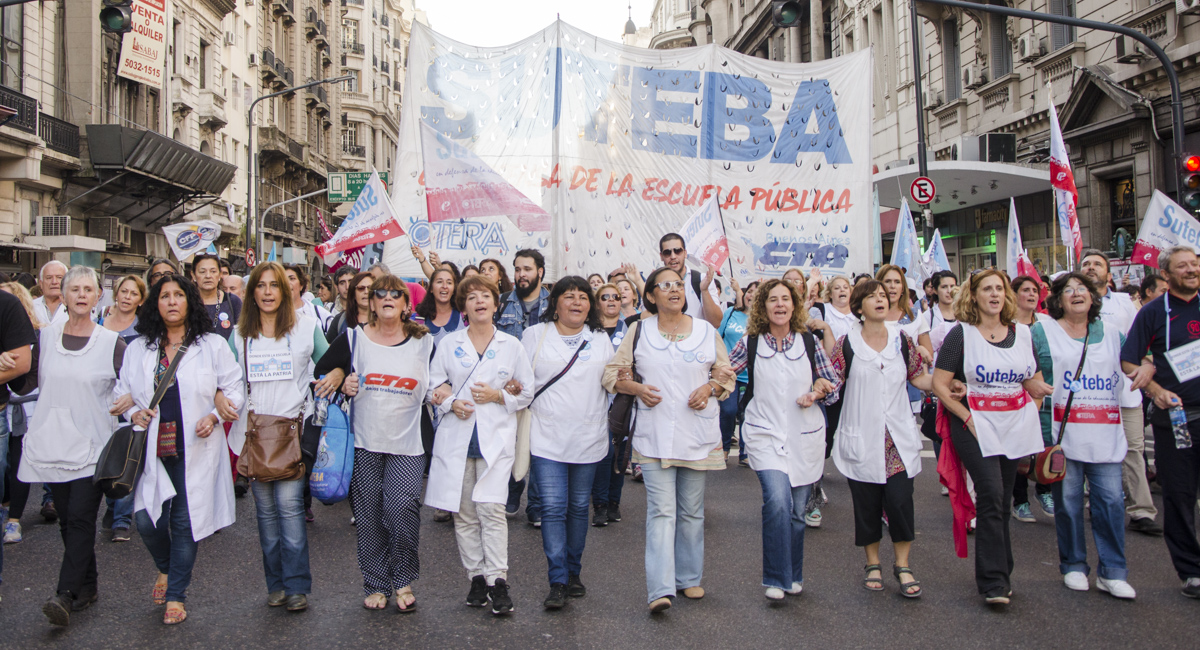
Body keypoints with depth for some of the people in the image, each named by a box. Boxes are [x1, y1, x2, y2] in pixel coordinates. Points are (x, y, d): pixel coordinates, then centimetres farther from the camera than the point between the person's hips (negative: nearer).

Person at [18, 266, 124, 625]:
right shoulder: (46, 336, 8)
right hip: (52, 443, 4)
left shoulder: (111, 342, -2)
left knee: (80, 517, -10)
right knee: (67, 518, 9)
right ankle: (87, 586, 21)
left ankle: (66, 594, -8)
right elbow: (32, 381, 17)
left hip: (92, 446, -4)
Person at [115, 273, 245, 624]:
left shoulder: (212, 345, 3)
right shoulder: (138, 348, 11)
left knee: (186, 522, 1)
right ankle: (165, 569, 29)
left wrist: (214, 415, -12)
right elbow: (123, 391, 17)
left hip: (196, 449, -2)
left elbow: (234, 389, 4)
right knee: (146, 519, -5)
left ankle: (176, 596, 17)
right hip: (153, 449, 2)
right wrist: (134, 413, -3)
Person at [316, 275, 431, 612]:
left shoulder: (425, 343, 5)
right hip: (364, 442, 1)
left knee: (403, 509, -13)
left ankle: (403, 581, 7)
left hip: (407, 444, -1)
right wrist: (342, 386, -6)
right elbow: (321, 373, 12)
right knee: (369, 517, 5)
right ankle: (376, 584, 20)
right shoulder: (353, 339, 4)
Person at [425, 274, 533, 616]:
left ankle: (497, 581, -6)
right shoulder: (449, 343, 9)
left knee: (491, 508, -13)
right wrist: (450, 402, -9)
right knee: (463, 512, 4)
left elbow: (527, 393, 10)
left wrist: (498, 395, -7)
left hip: (495, 437, -2)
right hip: (456, 437, 2)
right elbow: (433, 384, 10)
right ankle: (476, 577, 15)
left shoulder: (511, 345, 8)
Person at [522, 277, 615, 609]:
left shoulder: (601, 338, 12)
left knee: (579, 507, 10)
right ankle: (558, 582, -3)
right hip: (547, 438, -2)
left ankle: (573, 573, 24)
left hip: (588, 438, 2)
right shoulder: (535, 335, 6)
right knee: (553, 508, -8)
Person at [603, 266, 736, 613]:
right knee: (661, 510, -8)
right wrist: (637, 388, -11)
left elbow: (727, 374, 14)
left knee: (691, 510, 11)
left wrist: (710, 387, -7)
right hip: (654, 434, -2)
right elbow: (612, 373, 7)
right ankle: (660, 589, -10)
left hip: (697, 434, 2)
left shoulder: (706, 330, 8)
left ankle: (689, 577, 26)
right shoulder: (640, 330, 5)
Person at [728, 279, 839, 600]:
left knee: (797, 510, 9)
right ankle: (777, 579, -6)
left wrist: (816, 393, -9)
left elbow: (833, 381, 10)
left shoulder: (809, 341, 4)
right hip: (765, 434, -2)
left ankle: (793, 576, 30)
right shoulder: (749, 343, 1)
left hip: (805, 435, 2)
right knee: (777, 501, -21)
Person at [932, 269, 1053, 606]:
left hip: (1015, 425, 5)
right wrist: (967, 417, -13)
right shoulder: (961, 334, -4)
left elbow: (1032, 382, 20)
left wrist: (1039, 389, 1)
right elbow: (939, 384, -8)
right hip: (976, 424, -4)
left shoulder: (1022, 333, 11)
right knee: (991, 495, -14)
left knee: (1003, 499, 9)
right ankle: (993, 581, -9)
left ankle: (1000, 573, 21)